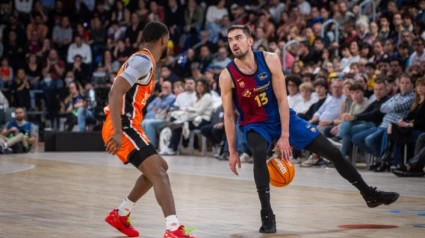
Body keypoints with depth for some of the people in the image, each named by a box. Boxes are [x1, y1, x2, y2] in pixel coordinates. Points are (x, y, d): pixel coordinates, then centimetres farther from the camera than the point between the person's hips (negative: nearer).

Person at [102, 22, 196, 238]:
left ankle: (120, 215, 26)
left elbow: (122, 94, 27)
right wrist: (118, 132, -30)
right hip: (123, 128, -10)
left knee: (159, 168, 22)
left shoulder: (144, 61, 19)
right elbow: (115, 92, -24)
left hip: (127, 127, 10)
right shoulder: (143, 61, -13)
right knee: (158, 173, -19)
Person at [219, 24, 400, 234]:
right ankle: (267, 215, -29)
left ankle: (369, 194, 19)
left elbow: (282, 99, -13)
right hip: (255, 125, -2)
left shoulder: (270, 60, -16)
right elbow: (229, 116, -10)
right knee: (259, 154, -37)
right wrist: (232, 151, -10)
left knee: (333, 152, 2)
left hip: (283, 117, 2)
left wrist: (284, 136, -17)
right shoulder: (227, 76, -17)